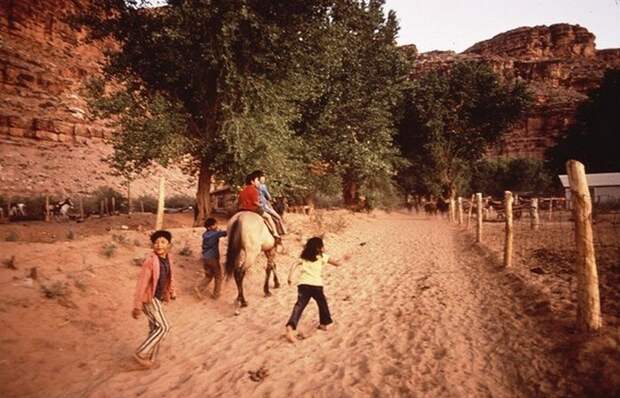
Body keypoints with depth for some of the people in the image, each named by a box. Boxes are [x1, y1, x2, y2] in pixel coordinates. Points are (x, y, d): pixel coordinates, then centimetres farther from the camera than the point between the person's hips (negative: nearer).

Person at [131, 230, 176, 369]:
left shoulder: (168, 258, -1)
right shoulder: (150, 261, -25)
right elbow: (141, 283, -22)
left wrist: (172, 292, 23)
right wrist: (137, 306, -21)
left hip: (158, 297, 8)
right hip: (149, 298, -8)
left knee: (155, 328, 15)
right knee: (163, 327, -8)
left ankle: (150, 359, 28)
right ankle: (141, 353, 4)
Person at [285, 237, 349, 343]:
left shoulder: (303, 257, 17)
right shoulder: (322, 256, 9)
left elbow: (294, 265, 3)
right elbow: (337, 263, 8)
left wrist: (290, 277, 3)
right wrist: (343, 259, 26)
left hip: (303, 284, 2)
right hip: (316, 285, -2)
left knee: (299, 306, -7)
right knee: (322, 303, 24)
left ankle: (290, 326, -28)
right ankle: (323, 323, 40)